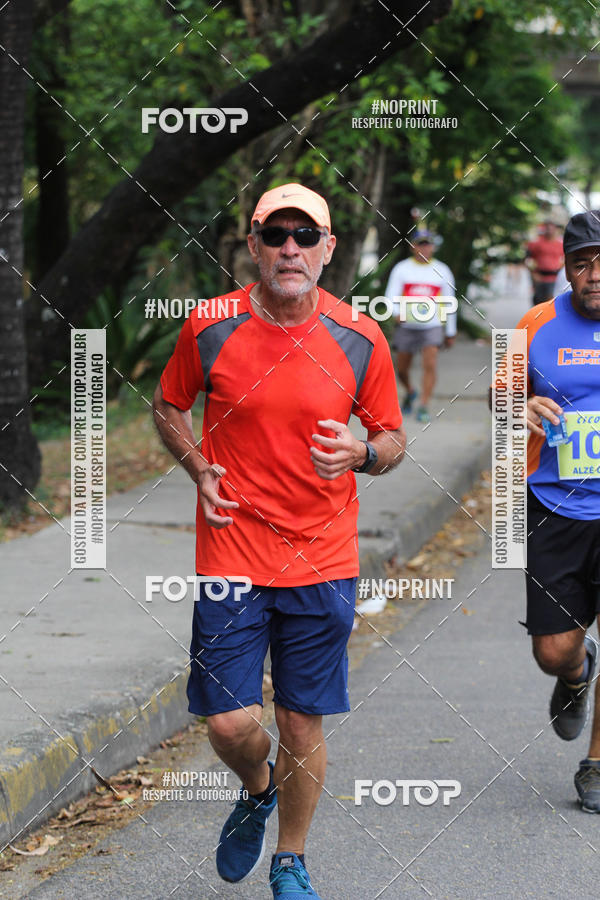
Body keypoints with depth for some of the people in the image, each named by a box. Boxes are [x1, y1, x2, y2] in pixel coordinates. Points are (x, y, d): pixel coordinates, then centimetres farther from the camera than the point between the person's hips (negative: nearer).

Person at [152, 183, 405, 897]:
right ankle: (256, 791, 33)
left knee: (303, 724, 6)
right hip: (231, 556, 0)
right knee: (229, 723, -3)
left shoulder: (360, 340, -3)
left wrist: (364, 453, -14)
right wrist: (198, 468, -4)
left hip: (322, 563, 0)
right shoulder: (209, 328, -4)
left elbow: (392, 438, 8)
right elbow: (168, 405, 13)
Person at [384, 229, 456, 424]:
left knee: (430, 364, -18)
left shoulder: (441, 270, 8)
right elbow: (391, 295, -3)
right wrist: (397, 312, -24)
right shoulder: (401, 268, 4)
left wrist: (450, 332, 13)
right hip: (406, 325, 1)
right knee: (402, 369, 7)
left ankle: (424, 406, -14)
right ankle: (410, 392, 39)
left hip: (432, 325, -1)